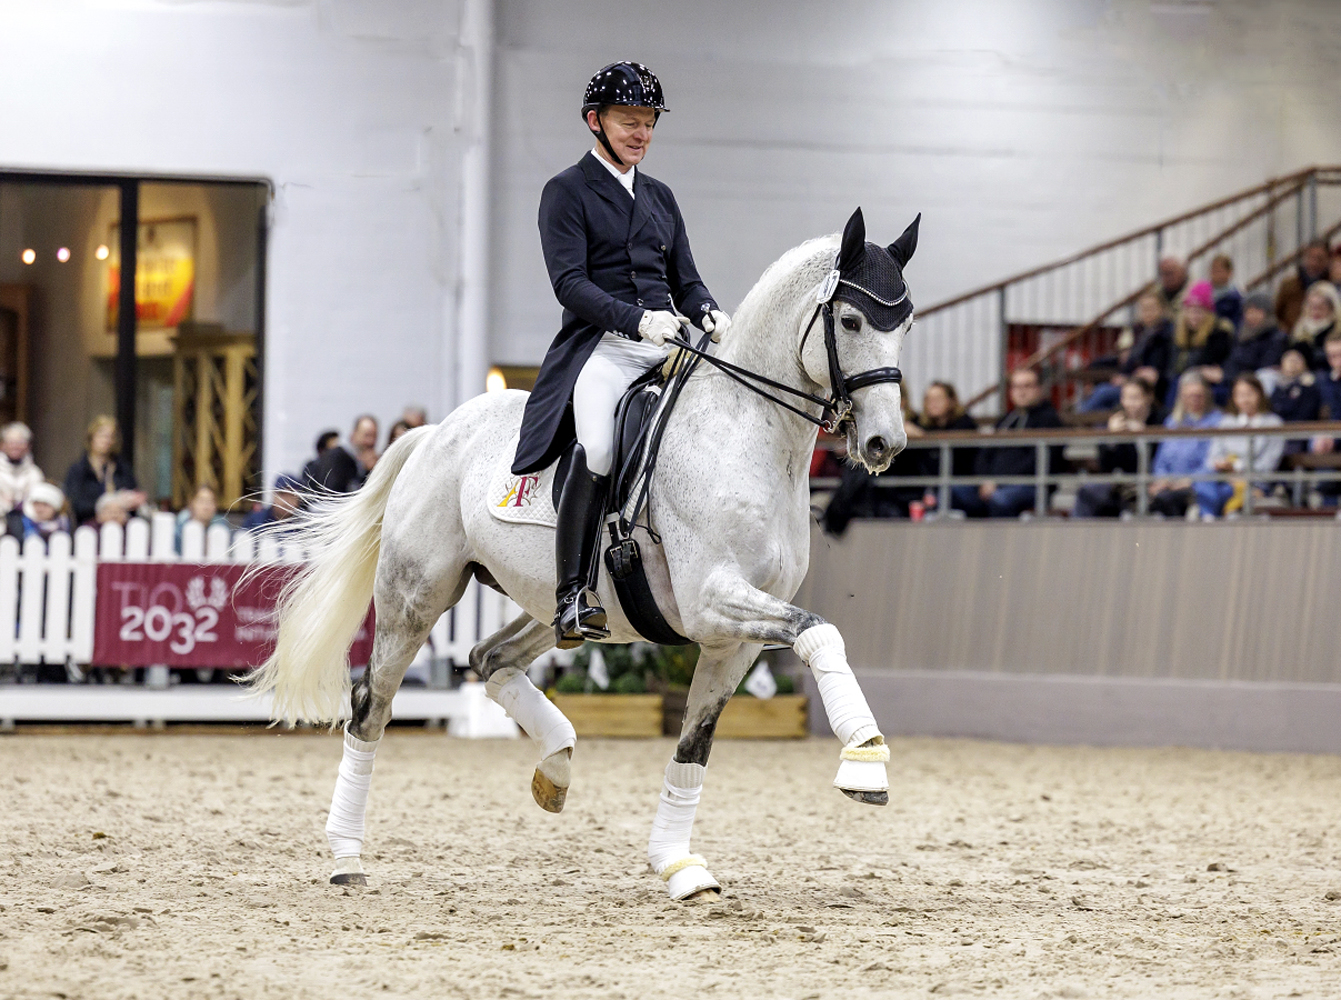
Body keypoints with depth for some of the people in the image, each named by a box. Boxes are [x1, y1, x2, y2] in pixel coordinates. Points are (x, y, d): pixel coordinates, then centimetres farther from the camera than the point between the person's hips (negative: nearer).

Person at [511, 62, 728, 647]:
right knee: (597, 448, -32)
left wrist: (709, 315, -4)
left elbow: (685, 279, 21)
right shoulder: (567, 192, 4)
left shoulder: (659, 197, 23)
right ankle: (572, 596, -30)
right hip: (600, 346, -6)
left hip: (666, 346, 6)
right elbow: (570, 283, -8)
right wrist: (637, 319, -23)